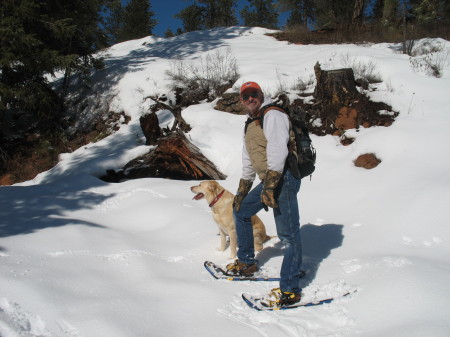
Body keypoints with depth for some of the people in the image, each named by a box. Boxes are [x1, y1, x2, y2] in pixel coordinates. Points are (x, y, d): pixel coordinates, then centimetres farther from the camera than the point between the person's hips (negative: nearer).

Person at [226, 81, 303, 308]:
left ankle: (290, 291, -9)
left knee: (288, 234, -12)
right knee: (240, 210, 20)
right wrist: (242, 191, 26)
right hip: (268, 180, 10)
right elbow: (248, 163, 27)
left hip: (283, 177, -10)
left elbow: (278, 151, -21)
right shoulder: (249, 126, 22)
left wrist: (270, 185, -28)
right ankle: (247, 263, 31)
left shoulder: (272, 115, -8)